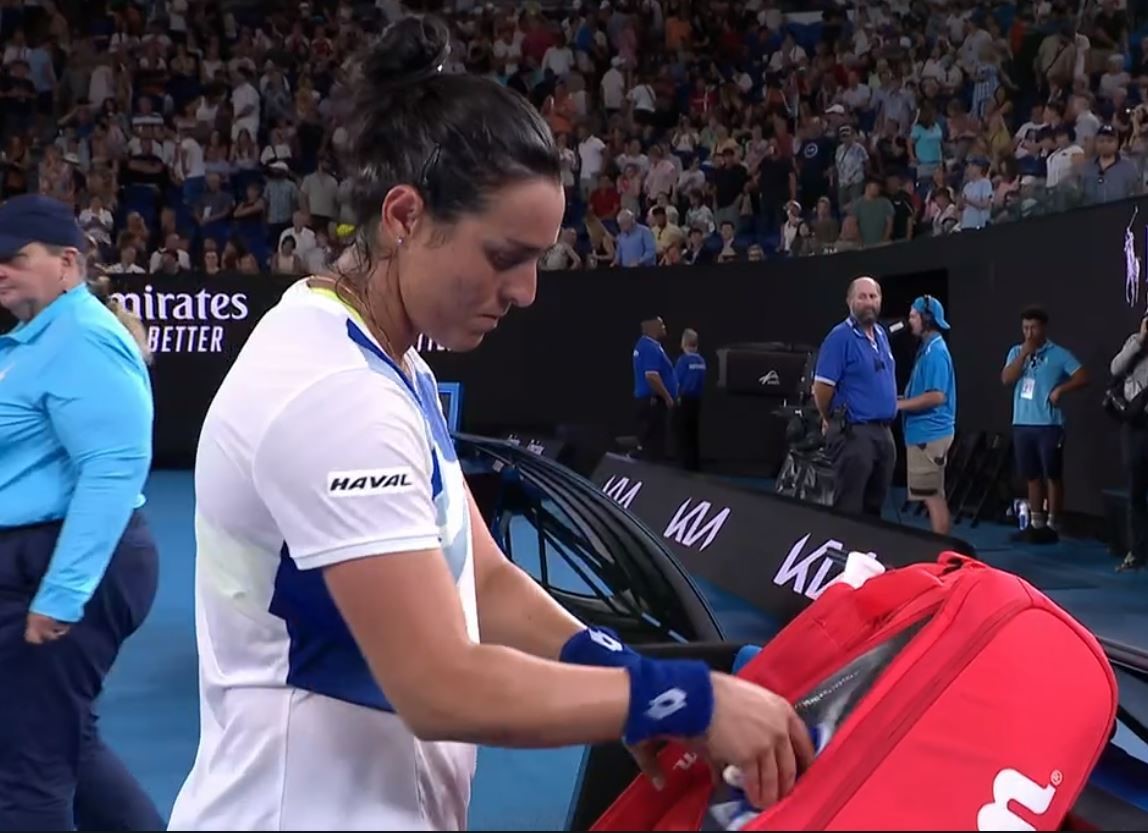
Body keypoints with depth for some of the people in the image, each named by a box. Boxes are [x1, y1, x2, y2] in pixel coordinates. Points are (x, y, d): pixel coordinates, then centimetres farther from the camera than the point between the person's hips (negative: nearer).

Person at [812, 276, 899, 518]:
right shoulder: (840, 337, -13)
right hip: (854, 432, -8)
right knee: (848, 509, -5)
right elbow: (822, 386, -14)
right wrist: (830, 420, 0)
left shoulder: (881, 335, 13)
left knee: (875, 506, 15)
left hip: (883, 431, 8)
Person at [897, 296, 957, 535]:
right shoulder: (928, 348, 15)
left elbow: (936, 396, -24)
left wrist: (899, 405, -18)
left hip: (929, 433, -10)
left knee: (933, 497, -6)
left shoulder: (935, 351, -16)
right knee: (935, 496, 14)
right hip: (926, 431, 10)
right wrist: (902, 398, 11)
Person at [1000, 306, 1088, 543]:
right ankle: (1035, 524, 20)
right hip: (1022, 424, 5)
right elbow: (1006, 380, -3)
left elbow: (1082, 377, -7)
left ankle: (1052, 526, 5)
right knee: (1032, 476, 12)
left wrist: (1060, 389, -16)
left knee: (1052, 475, 0)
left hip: (1049, 425, -5)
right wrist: (1024, 354, -8)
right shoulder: (1016, 352, 10)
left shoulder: (1058, 354, -3)